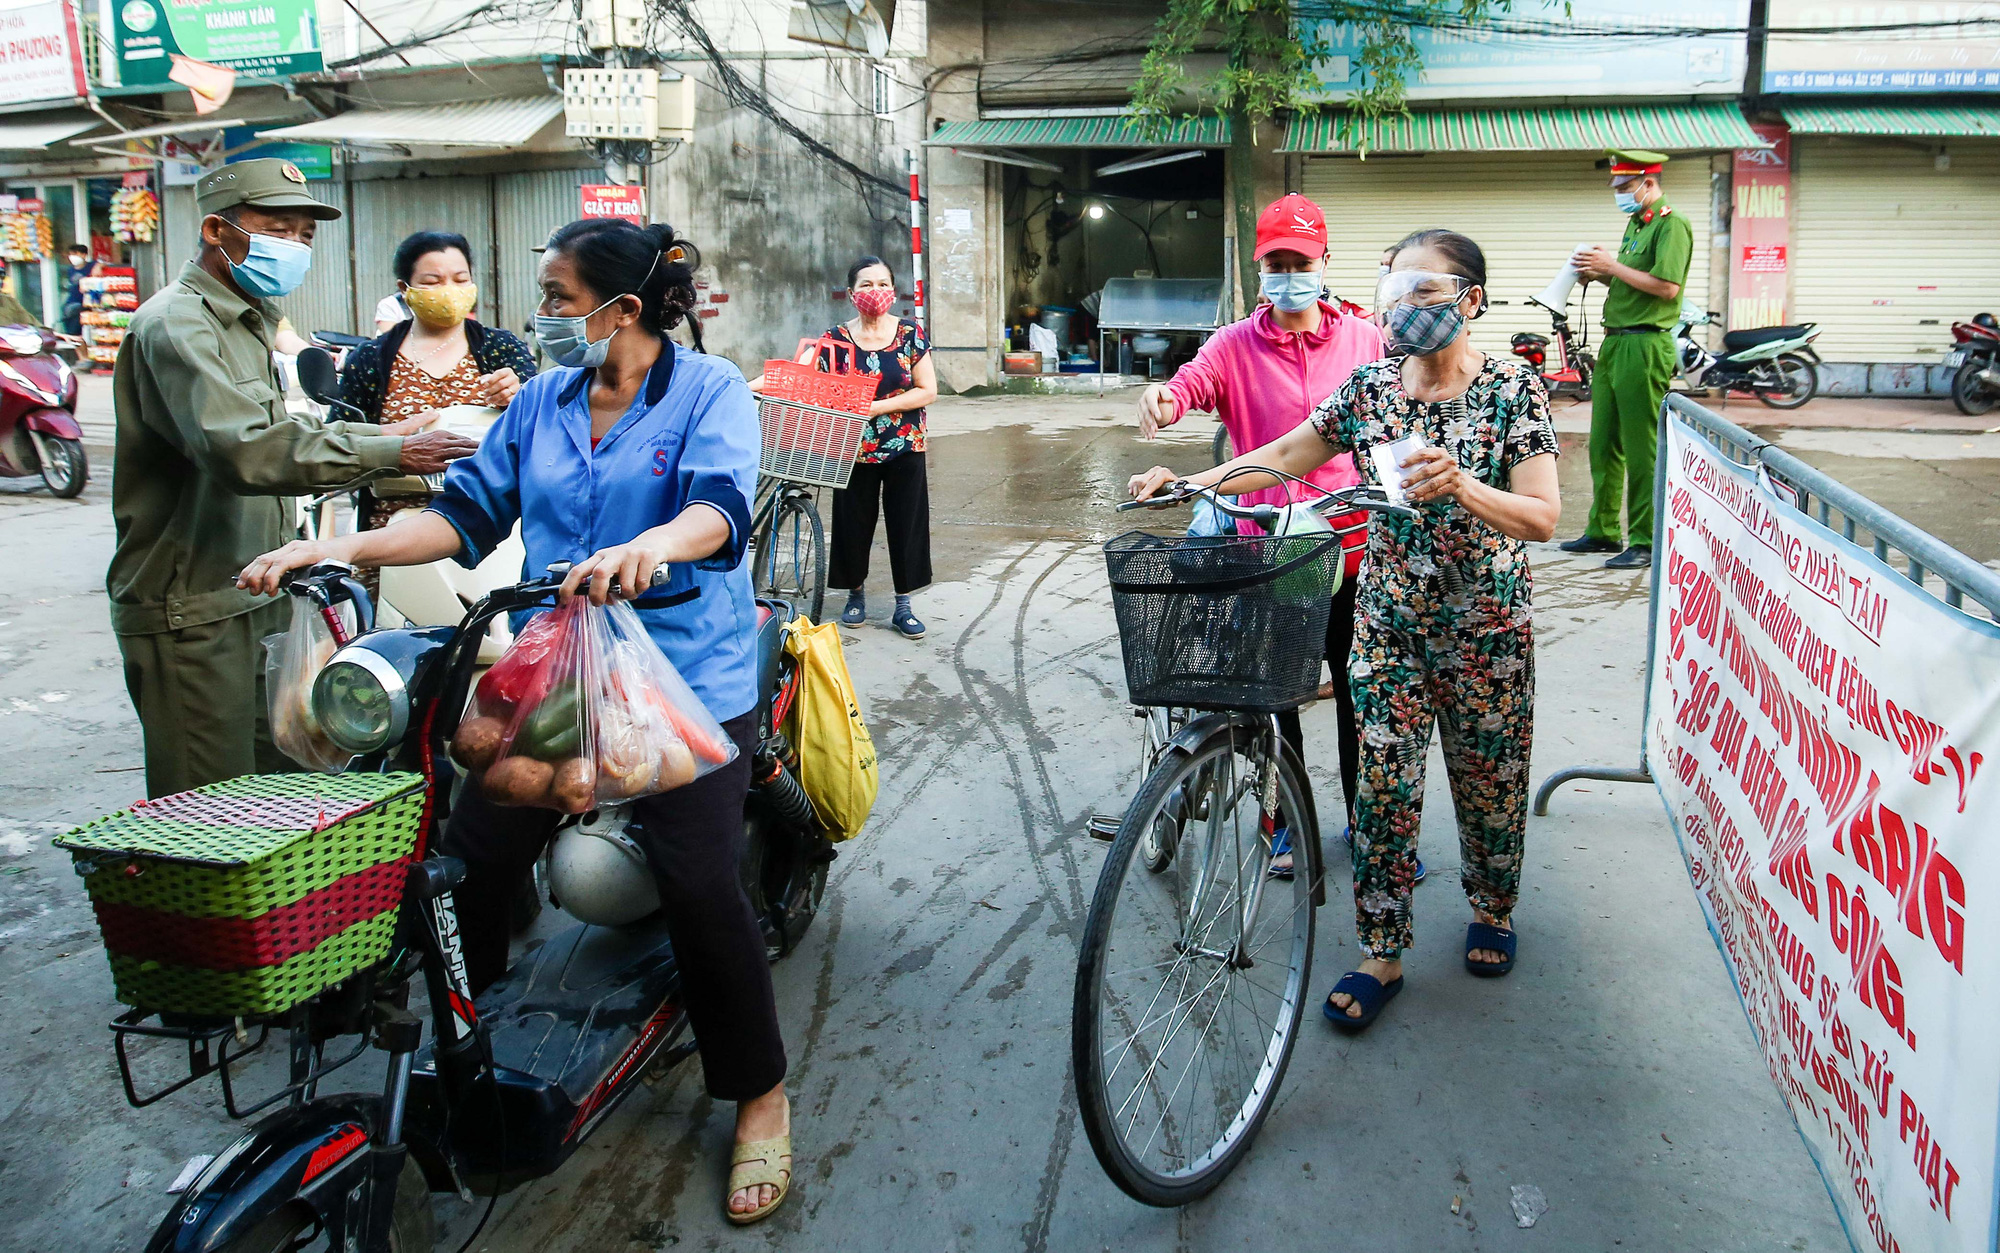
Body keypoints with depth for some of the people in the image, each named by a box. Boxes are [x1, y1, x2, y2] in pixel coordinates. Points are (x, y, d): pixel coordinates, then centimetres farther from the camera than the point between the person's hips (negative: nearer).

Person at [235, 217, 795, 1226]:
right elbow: (469, 511, 10)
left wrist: (648, 547, -43)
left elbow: (719, 505, -21)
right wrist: (347, 547, -4)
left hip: (686, 680, -5)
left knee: (699, 886, -12)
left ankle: (761, 1098, 7)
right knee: (472, 865, 1)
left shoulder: (709, 390, -4)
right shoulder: (539, 403, 14)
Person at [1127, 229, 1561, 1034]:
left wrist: (1460, 485, -35)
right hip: (1388, 620, 2)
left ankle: (1492, 910, 39)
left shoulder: (1513, 389, -10)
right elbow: (1283, 455, 4)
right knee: (1384, 786, 1)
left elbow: (1543, 518, -17)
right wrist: (1189, 482, -9)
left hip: (1486, 627, -2)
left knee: (1489, 780, 12)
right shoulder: (1371, 386, 0)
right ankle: (1381, 955, 13)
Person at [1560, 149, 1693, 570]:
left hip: (1645, 346, -10)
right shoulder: (1634, 224, 20)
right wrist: (1600, 275, 6)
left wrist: (1612, 265, -15)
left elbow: (1667, 286, -20)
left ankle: (1646, 543, 0)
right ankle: (1603, 531, 23)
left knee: (1642, 449, -6)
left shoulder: (1671, 225, -9)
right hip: (1614, 344, 10)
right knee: (1604, 444, 13)